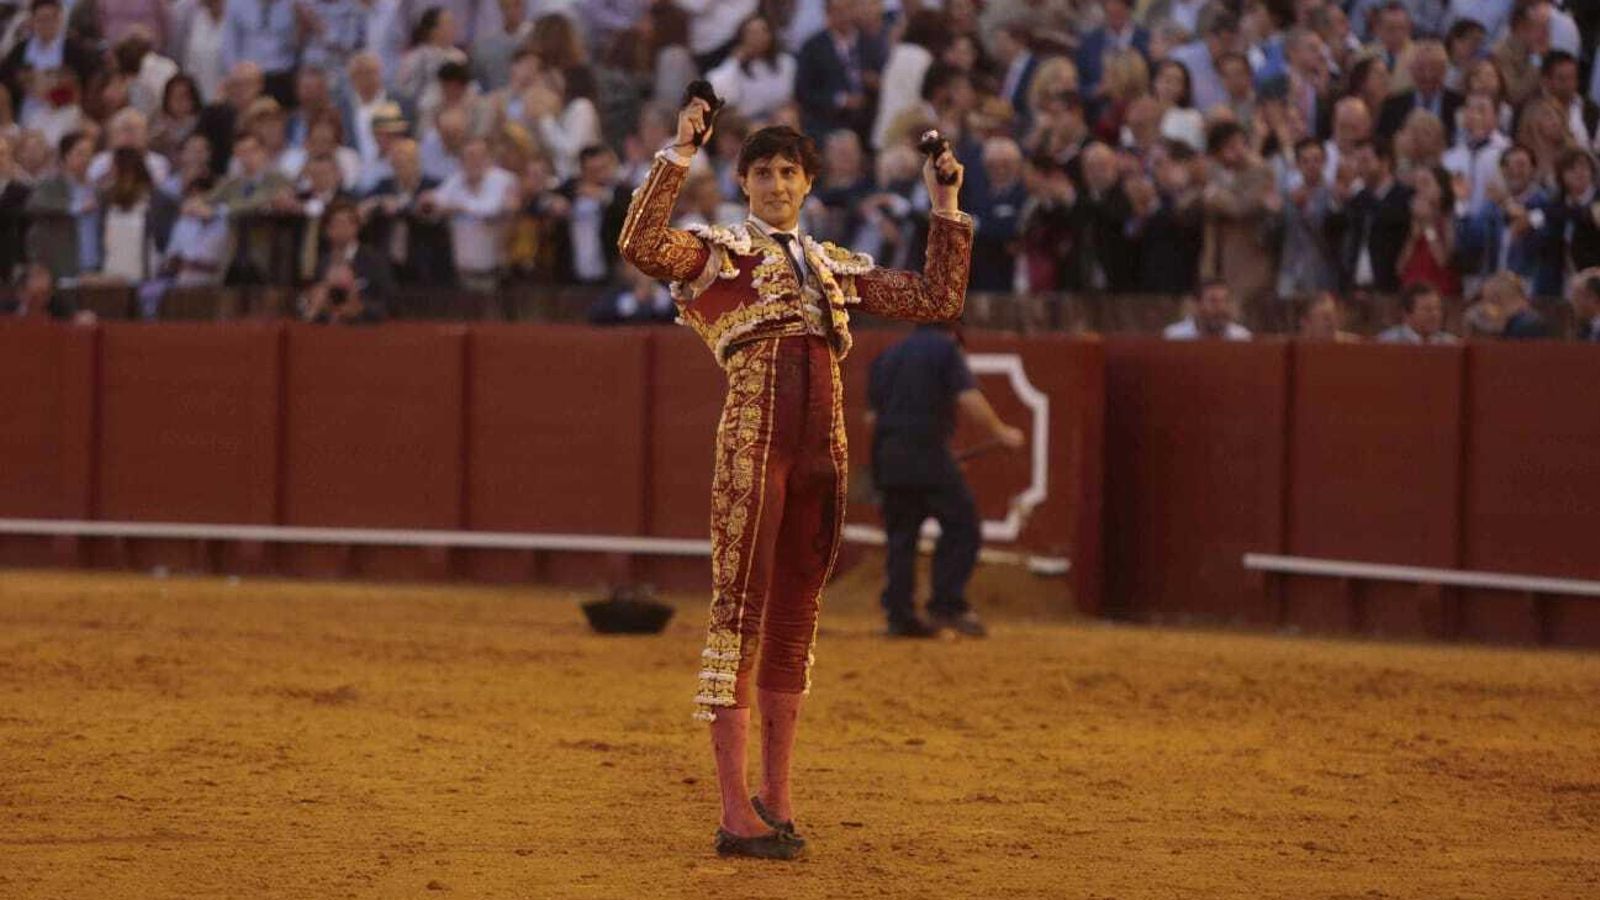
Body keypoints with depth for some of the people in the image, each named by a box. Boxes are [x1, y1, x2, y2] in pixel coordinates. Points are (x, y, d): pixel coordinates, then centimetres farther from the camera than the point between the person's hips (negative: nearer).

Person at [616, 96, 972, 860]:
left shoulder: (834, 268, 21)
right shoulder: (716, 252, 7)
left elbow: (938, 299, 23)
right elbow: (640, 246, -13)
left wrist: (946, 209, 17)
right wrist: (678, 157, -17)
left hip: (823, 450, 5)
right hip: (753, 446, -5)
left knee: (794, 623, 8)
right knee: (739, 616, -6)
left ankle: (776, 801, 14)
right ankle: (735, 812, -7)